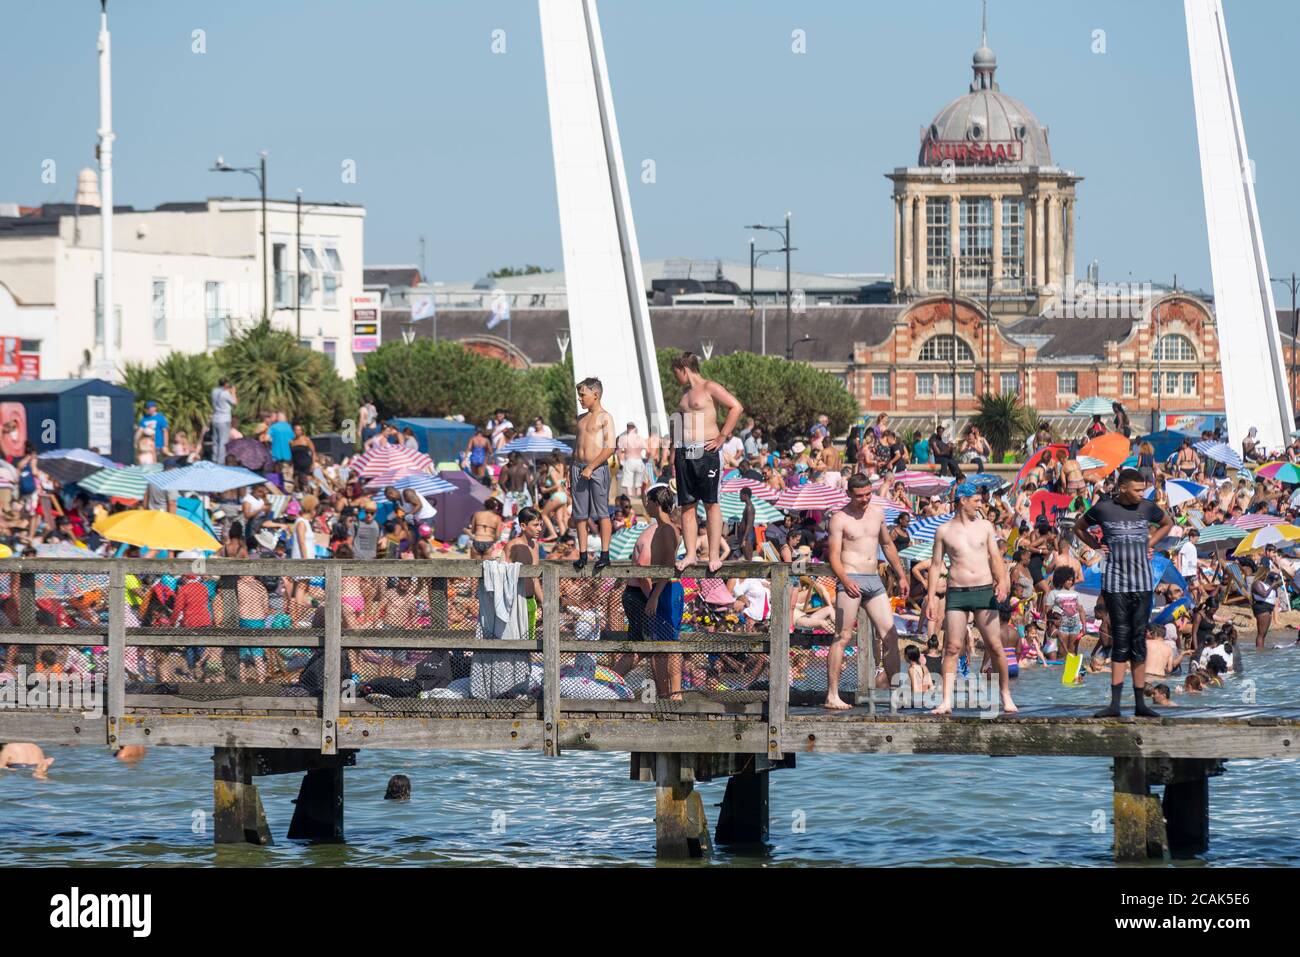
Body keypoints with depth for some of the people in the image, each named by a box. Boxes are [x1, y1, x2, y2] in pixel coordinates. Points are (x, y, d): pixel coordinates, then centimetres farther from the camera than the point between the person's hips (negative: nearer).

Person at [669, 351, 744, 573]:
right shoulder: (685, 392, 20)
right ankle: (690, 554, 7)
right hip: (684, 454, 8)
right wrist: (672, 458, 20)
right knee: (687, 505, 4)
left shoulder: (709, 388, -4)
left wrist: (722, 436, -14)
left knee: (711, 504, -6)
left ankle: (714, 555, -7)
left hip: (706, 452, -8)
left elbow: (737, 407, -13)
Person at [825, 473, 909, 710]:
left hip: (874, 580, 6)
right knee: (843, 637, -8)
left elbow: (888, 545, 26)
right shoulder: (840, 519, -4)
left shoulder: (877, 513, 14)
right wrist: (845, 581, -26)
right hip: (851, 579, -6)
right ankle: (832, 696, -9)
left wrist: (901, 576, 25)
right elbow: (834, 556, -10)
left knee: (890, 635, 1)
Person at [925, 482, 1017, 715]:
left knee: (995, 646, 0)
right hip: (956, 592, -1)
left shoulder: (985, 526, 11)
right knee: (953, 647, -6)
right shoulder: (944, 531, 7)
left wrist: (1002, 581, -8)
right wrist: (931, 598, 3)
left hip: (984, 591, 1)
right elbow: (936, 564, 9)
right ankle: (946, 702, -7)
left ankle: (1006, 696, 11)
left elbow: (995, 557, 10)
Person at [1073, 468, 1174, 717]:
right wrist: (1097, 546, 4)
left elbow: (1167, 523, 26)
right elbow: (1079, 527, 18)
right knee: (1120, 639, -5)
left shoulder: (1147, 508, 6)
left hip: (1142, 583, 2)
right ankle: (1115, 703, -4)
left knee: (1139, 640, 2)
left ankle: (1140, 703, 5)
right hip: (1115, 582, -2)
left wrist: (1150, 543, 11)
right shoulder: (1103, 508, 0)